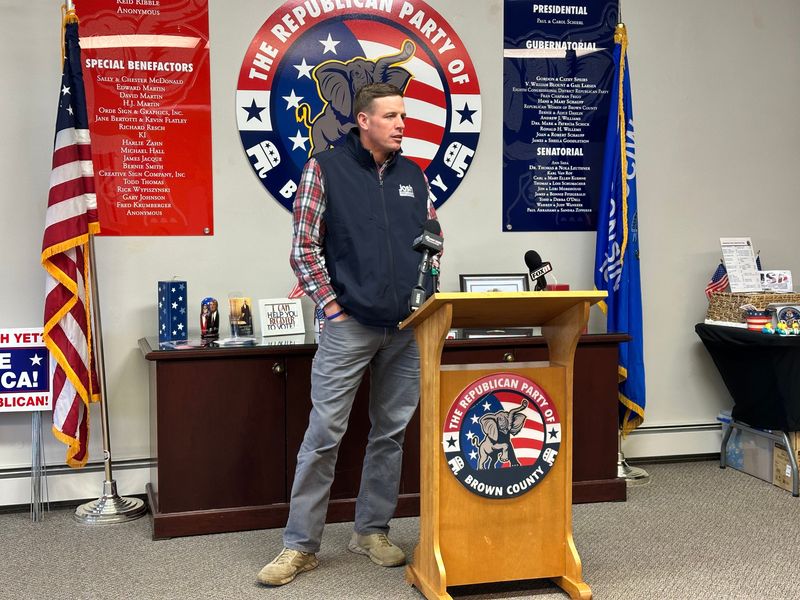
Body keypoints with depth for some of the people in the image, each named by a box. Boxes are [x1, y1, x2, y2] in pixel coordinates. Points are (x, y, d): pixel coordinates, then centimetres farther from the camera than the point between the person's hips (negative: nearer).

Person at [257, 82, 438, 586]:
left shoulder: (414, 175, 12)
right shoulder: (326, 169, -1)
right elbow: (304, 248, -4)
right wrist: (333, 307, -9)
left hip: (408, 327, 5)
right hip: (350, 324, -4)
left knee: (392, 433, 10)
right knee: (324, 435, -3)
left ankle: (372, 531, 25)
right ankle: (301, 545, 9)